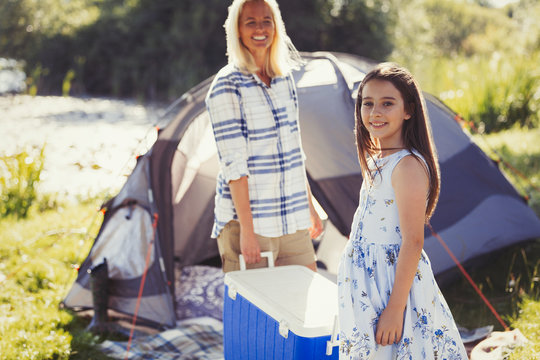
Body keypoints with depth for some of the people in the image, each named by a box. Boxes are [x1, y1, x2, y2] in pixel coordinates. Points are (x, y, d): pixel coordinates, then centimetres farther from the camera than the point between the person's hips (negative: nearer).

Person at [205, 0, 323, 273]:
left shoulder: (284, 79, 10)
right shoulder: (227, 86, -11)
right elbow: (233, 163, -16)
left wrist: (309, 207, 18)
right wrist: (246, 230, -19)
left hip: (292, 220, 7)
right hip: (250, 219, -7)